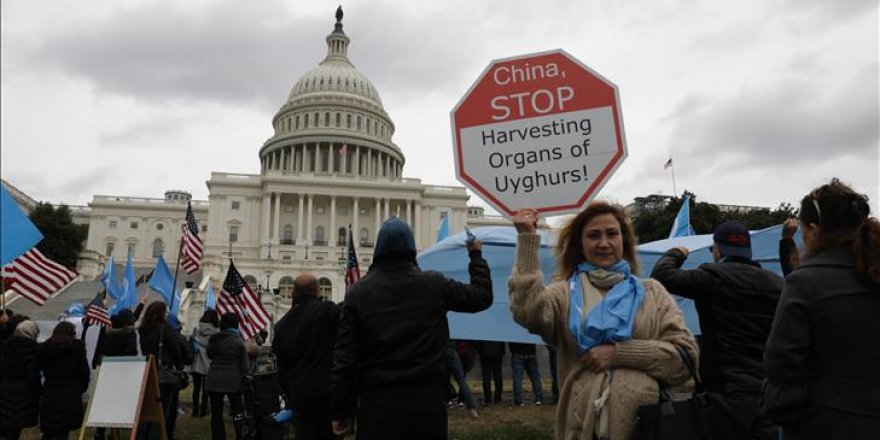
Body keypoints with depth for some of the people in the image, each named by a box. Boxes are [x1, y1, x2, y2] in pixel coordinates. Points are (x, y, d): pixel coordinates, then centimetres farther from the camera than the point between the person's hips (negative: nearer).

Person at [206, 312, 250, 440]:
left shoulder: (213, 339, 2)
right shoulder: (238, 341, -7)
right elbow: (244, 364, -6)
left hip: (214, 381, 2)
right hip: (233, 381, -2)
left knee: (216, 414, 7)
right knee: (238, 413, 8)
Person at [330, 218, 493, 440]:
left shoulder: (358, 292, -3)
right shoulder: (434, 284, -1)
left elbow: (344, 356, -5)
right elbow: (482, 296, 11)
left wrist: (340, 411, 2)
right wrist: (476, 255, 26)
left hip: (378, 404, -1)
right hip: (428, 401, 1)